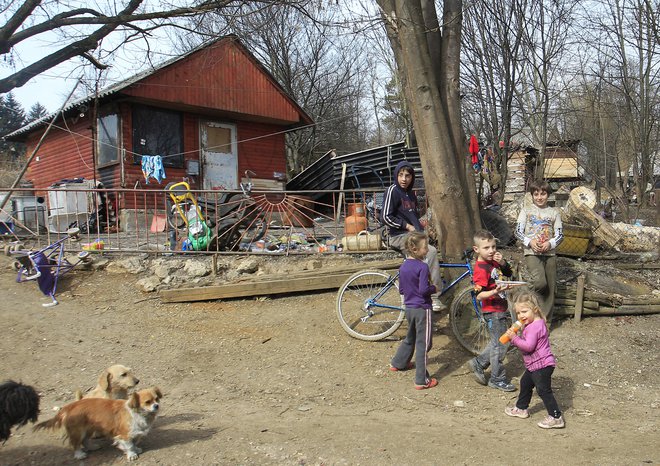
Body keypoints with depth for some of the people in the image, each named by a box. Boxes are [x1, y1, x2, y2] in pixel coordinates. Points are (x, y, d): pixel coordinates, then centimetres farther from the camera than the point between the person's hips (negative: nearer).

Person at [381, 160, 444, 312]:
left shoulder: (411, 194, 17)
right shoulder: (393, 190, -7)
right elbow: (385, 217, -13)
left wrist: (421, 225, 9)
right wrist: (407, 225, -13)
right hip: (399, 236, -8)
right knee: (431, 251, -23)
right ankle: (433, 298, -16)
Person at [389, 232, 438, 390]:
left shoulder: (403, 267, 5)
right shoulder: (422, 267, -18)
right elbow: (424, 290, -23)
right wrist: (434, 288, -5)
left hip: (409, 307, 8)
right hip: (422, 308, -8)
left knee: (410, 338, 27)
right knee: (423, 344, -2)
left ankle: (398, 363, 41)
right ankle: (421, 380, 1)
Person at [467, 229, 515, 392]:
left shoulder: (494, 262, 5)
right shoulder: (481, 270, -21)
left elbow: (509, 273, 13)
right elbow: (479, 295, -24)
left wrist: (503, 262, -6)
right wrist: (495, 291, -41)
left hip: (500, 309, 9)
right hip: (492, 311, -9)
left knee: (500, 342, 20)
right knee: (500, 344, 2)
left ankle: (478, 363, 30)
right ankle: (497, 379, 16)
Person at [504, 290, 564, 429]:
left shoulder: (535, 326, -24)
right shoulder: (533, 324, 10)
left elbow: (528, 346, -29)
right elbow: (526, 343, 17)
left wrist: (514, 338, -26)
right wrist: (515, 337, 3)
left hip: (541, 365, -11)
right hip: (534, 365, 11)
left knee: (544, 390, -7)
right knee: (525, 383, 23)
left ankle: (556, 418, 0)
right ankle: (521, 408, 38)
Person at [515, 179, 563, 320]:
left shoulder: (554, 213, 11)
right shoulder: (526, 211, 7)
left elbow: (560, 235, 8)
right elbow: (518, 231, 1)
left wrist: (550, 243, -12)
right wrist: (530, 241, -16)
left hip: (549, 254, 3)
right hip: (532, 253, -3)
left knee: (550, 289, 4)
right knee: (540, 282, -26)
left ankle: (545, 321, 14)